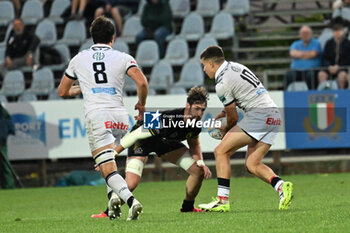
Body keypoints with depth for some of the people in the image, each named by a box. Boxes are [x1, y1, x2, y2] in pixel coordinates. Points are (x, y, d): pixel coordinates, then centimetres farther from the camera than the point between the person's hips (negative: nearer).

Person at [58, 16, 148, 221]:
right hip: (121, 116, 2)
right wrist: (141, 104, 12)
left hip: (96, 115, -2)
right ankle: (115, 198, 14)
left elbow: (63, 91, 28)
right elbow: (142, 83, -5)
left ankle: (130, 199, -35)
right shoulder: (123, 58, 12)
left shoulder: (79, 59, 17)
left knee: (108, 170, -12)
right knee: (108, 161, 30)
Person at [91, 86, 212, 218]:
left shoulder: (195, 123, -19)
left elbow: (194, 144, 5)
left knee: (198, 171, -4)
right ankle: (108, 212, -2)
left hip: (166, 140, 7)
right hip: (143, 141, -7)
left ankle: (187, 207, 19)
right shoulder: (166, 120, -40)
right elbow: (135, 135, -33)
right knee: (131, 183, -25)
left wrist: (200, 162, -14)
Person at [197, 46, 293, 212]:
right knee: (252, 164, 9)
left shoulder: (222, 84, -8)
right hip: (274, 114, 9)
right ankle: (281, 186, -14)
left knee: (221, 151, -4)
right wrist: (226, 112, 26)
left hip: (259, 114, -9)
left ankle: (222, 200, -9)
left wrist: (225, 131, 19)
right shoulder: (235, 67, 18)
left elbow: (233, 118, -1)